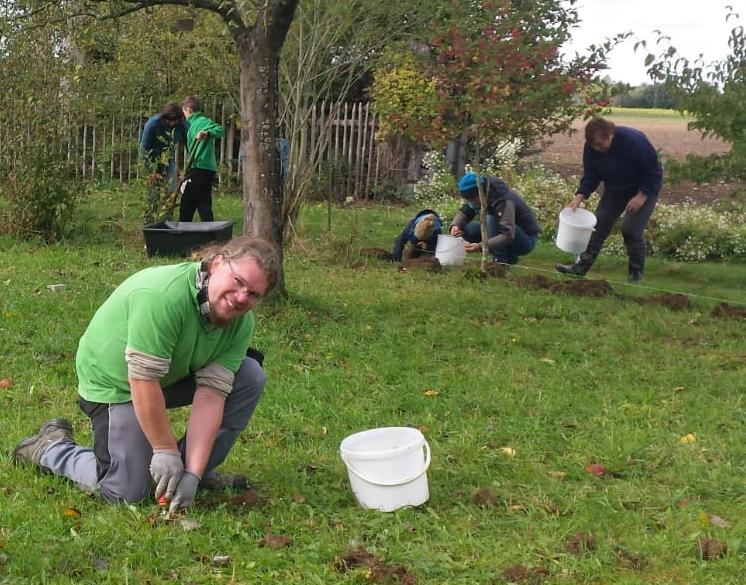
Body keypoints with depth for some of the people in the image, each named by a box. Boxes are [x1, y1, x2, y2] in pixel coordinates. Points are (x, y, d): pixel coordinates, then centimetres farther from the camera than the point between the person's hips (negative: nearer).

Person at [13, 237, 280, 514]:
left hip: (175, 373, 6)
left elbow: (210, 395, -20)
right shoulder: (162, 295, -36)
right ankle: (50, 446, 14)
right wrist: (165, 450, -25)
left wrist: (192, 474, -27)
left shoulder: (241, 323, -15)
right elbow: (143, 381, -33)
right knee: (126, 493, -12)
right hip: (113, 381, -6)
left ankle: (200, 471, 3)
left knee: (251, 376, -10)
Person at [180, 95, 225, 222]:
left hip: (200, 169, -10)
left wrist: (207, 133, -40)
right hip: (208, 169, 10)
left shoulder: (201, 121, -8)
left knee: (186, 206, -4)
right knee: (204, 205, 9)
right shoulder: (195, 122, 21)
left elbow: (220, 129, -25)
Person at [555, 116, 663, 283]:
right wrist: (579, 197, -23)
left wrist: (641, 196, -30)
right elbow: (590, 176, -8)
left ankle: (636, 273, 1)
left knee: (631, 230, -15)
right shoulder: (591, 148, -17)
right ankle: (581, 266, -1)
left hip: (644, 189, -5)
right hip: (615, 189, 6)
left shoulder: (634, 141, -33)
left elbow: (654, 172, -24)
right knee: (599, 224, -3)